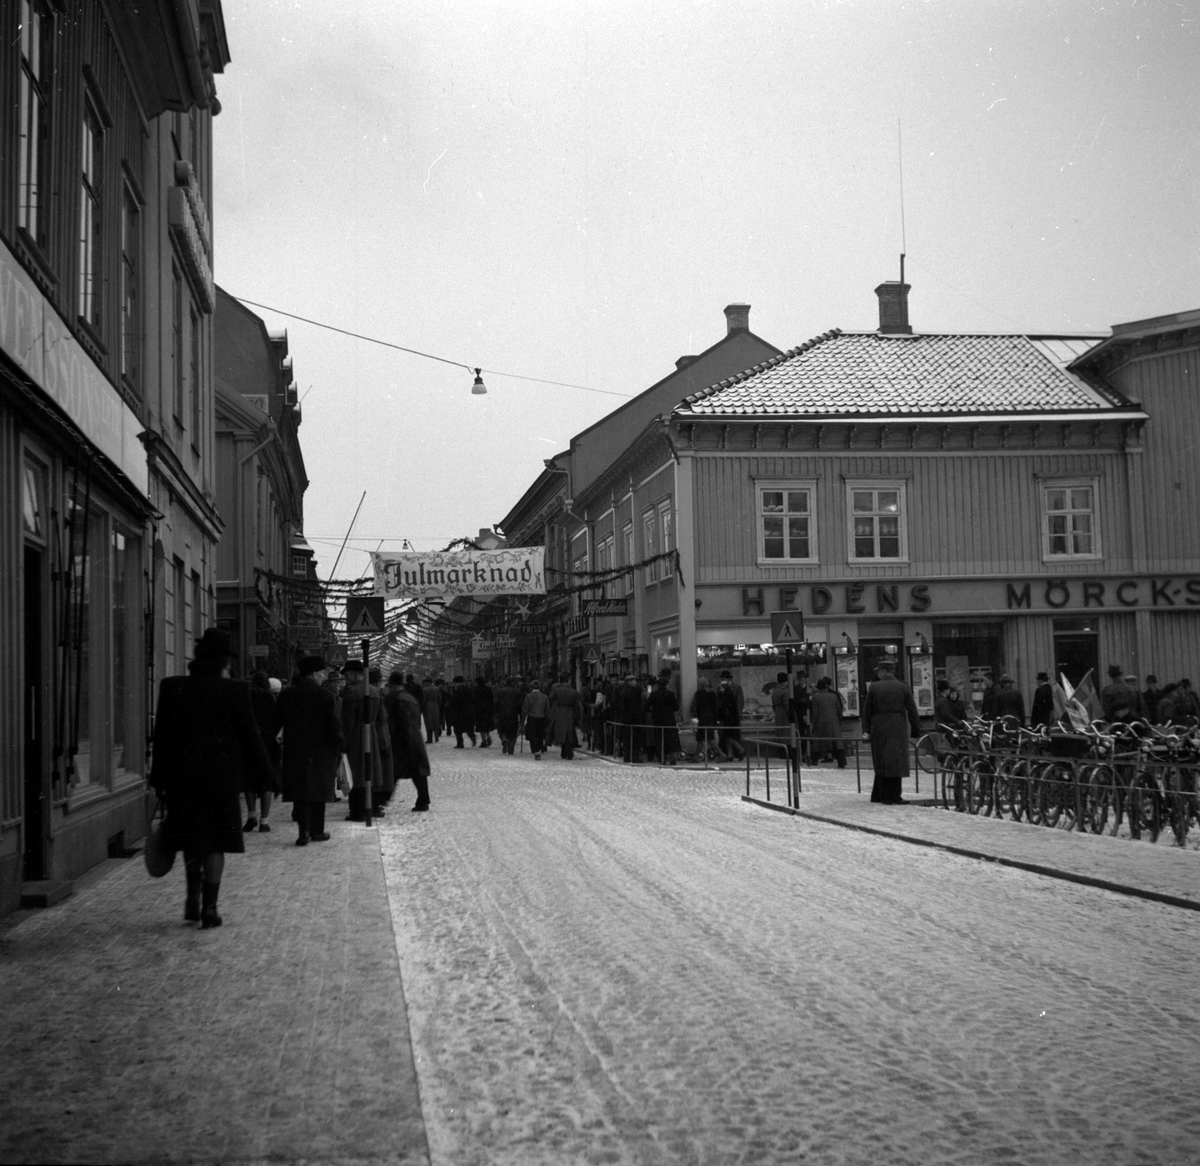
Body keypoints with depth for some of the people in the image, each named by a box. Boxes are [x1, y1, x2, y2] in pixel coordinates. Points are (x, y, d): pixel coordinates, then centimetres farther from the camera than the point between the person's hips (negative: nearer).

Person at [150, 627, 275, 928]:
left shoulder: (171, 688, -2)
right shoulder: (234, 691, -9)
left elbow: (161, 736, 2)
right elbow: (249, 735, -5)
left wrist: (159, 779, 8)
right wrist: (265, 774, 5)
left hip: (181, 774, 2)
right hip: (221, 776, -2)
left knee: (192, 838, 19)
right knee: (215, 842, 5)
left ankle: (193, 898, 15)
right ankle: (209, 908, 4)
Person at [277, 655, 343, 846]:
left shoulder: (286, 694, 3)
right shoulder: (324, 695, -10)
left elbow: (277, 721, 9)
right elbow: (334, 724, -10)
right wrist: (337, 748, -2)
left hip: (294, 750, 3)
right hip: (320, 750, -2)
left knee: (300, 789, 2)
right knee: (318, 787, 10)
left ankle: (303, 829, -13)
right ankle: (316, 830, 16)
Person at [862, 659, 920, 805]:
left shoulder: (874, 688, 2)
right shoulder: (904, 687, 0)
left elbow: (867, 710, 3)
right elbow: (912, 711, 0)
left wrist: (866, 730, 8)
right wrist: (916, 731, 5)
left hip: (878, 728, 2)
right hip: (898, 729, -2)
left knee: (882, 762, 10)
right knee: (896, 762, 2)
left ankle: (878, 795, 15)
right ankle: (893, 797, 0)